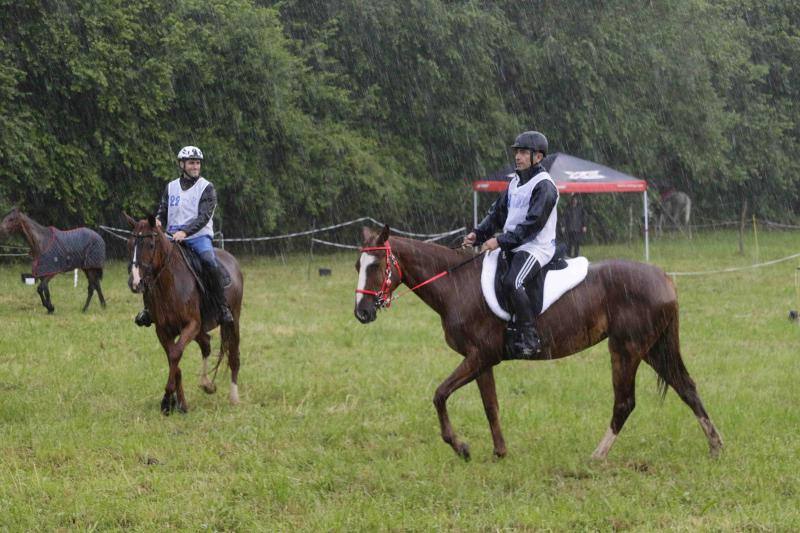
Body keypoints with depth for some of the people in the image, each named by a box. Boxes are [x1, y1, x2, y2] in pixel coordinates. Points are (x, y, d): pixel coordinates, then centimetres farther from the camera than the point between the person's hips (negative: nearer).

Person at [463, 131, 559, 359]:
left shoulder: (544, 185, -11)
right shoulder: (515, 183, 16)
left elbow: (533, 224, -19)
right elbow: (497, 213, 19)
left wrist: (501, 241, -22)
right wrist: (478, 235, 3)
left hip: (536, 247, -10)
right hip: (513, 247, 10)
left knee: (511, 282, -30)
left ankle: (529, 337, -24)